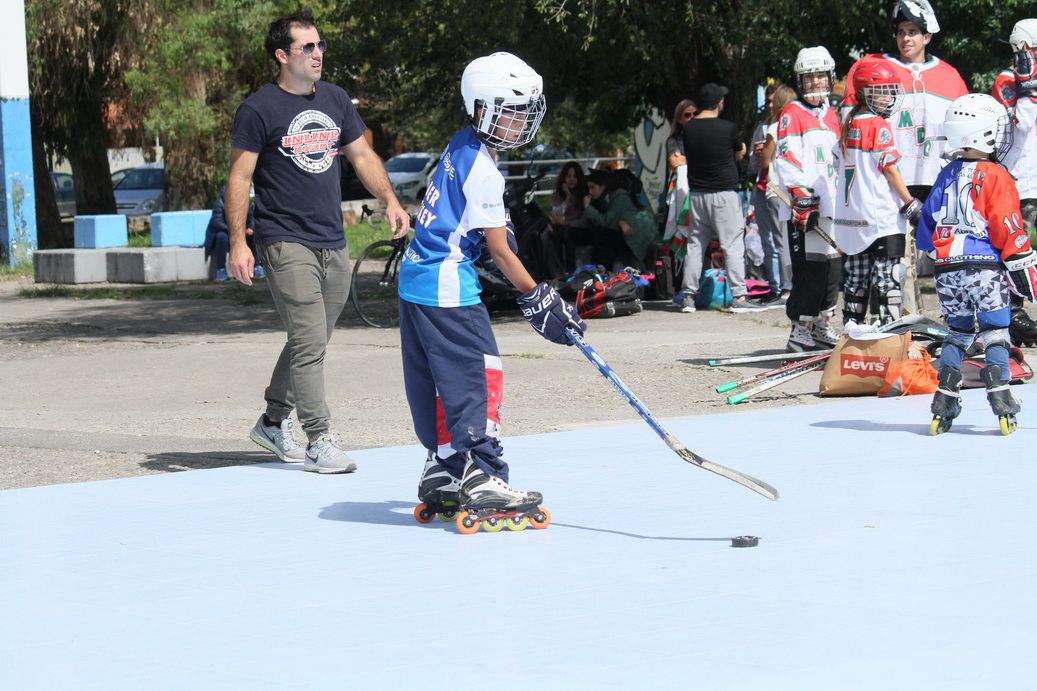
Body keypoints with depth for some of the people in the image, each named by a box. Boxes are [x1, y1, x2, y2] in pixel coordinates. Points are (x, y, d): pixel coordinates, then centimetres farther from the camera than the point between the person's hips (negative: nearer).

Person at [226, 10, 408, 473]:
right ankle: (319, 442, -8)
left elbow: (362, 155, 20)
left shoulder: (335, 100, 12)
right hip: (285, 241, -7)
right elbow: (240, 177, -7)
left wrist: (389, 200, 4)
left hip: (333, 244, 7)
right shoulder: (259, 109, -7)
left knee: (310, 342, 13)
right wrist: (237, 243, -13)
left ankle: (273, 421, 29)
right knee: (310, 342, -11)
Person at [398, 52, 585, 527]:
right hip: (447, 289, -10)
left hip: (416, 278, 10)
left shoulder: (460, 148, 12)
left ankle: (442, 475, 19)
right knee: (478, 376, -9)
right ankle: (481, 478, -13)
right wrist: (536, 297, -6)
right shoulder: (482, 171, -16)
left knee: (436, 381, 13)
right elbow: (499, 251, -13)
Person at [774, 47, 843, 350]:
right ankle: (801, 332, -8)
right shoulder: (792, 115, -4)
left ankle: (823, 326, 21)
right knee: (809, 272, -11)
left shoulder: (832, 117, 19)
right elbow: (789, 164, -12)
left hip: (832, 208, 8)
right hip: (805, 210, -8)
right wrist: (803, 202, -19)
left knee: (833, 269, 10)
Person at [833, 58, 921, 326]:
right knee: (887, 277, -8)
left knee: (855, 277, 11)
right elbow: (890, 170, -11)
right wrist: (911, 205, -7)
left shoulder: (848, 126, 12)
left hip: (850, 214, 8)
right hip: (882, 218, -8)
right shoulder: (878, 125, -10)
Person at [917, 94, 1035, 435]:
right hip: (985, 267, -5)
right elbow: (1009, 230, -12)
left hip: (947, 269, 5)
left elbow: (926, 228, 17)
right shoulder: (994, 176, -9)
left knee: (958, 332, 14)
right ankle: (1001, 402, -7)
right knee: (994, 333, 1)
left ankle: (943, 404, 7)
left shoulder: (946, 176, 10)